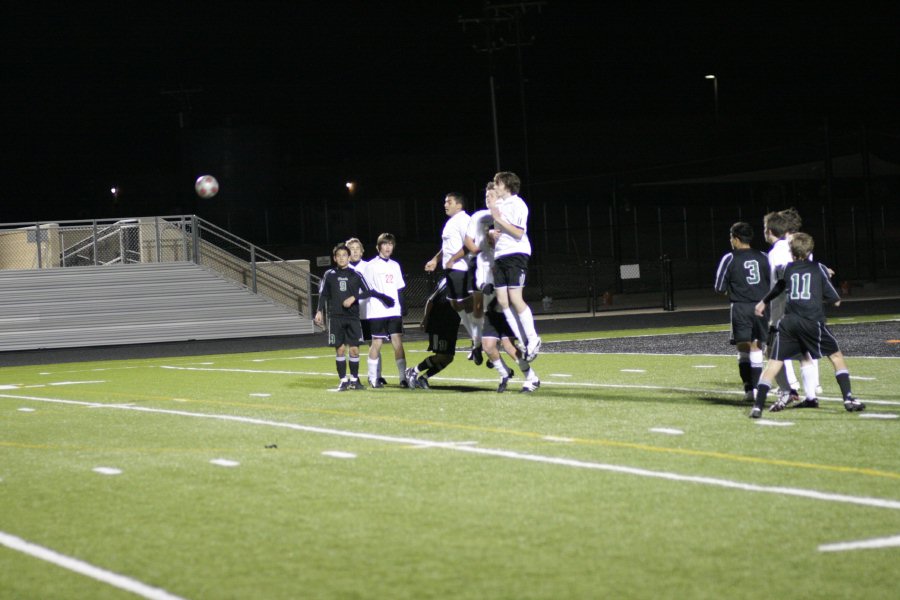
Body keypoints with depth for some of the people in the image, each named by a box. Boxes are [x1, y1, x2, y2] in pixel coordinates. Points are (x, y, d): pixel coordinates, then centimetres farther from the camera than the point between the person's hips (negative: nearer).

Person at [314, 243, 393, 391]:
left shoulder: (356, 275, 5)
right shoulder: (329, 275, 6)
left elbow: (368, 292, 5)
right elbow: (323, 295, 8)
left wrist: (354, 298, -10)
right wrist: (319, 311, -3)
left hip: (353, 317, 0)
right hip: (336, 318, 0)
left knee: (354, 349, -2)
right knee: (340, 349, -2)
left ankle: (354, 379, 10)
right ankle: (343, 380, 5)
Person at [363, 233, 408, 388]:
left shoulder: (395, 265, 15)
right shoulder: (371, 265, -1)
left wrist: (403, 307, 13)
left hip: (394, 311, 4)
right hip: (377, 311, -4)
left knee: (398, 342, -4)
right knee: (376, 343, 1)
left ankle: (403, 378, -4)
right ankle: (373, 378, 10)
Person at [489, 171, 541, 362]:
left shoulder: (517, 204, -7)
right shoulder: (498, 204, 18)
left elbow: (519, 233, -15)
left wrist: (499, 220, -15)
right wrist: (492, 232, 9)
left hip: (516, 254, -8)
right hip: (500, 256, 8)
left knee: (515, 298, -14)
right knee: (502, 300, -1)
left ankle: (533, 339, -4)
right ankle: (523, 341, 3)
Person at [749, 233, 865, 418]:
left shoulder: (788, 268, 13)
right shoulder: (819, 268, 7)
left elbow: (778, 288, 33)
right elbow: (836, 300, 7)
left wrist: (763, 302, 52)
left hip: (789, 322, 2)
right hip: (813, 321, -2)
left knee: (774, 363, 3)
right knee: (836, 356, 14)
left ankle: (758, 406, -7)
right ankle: (848, 399, 5)